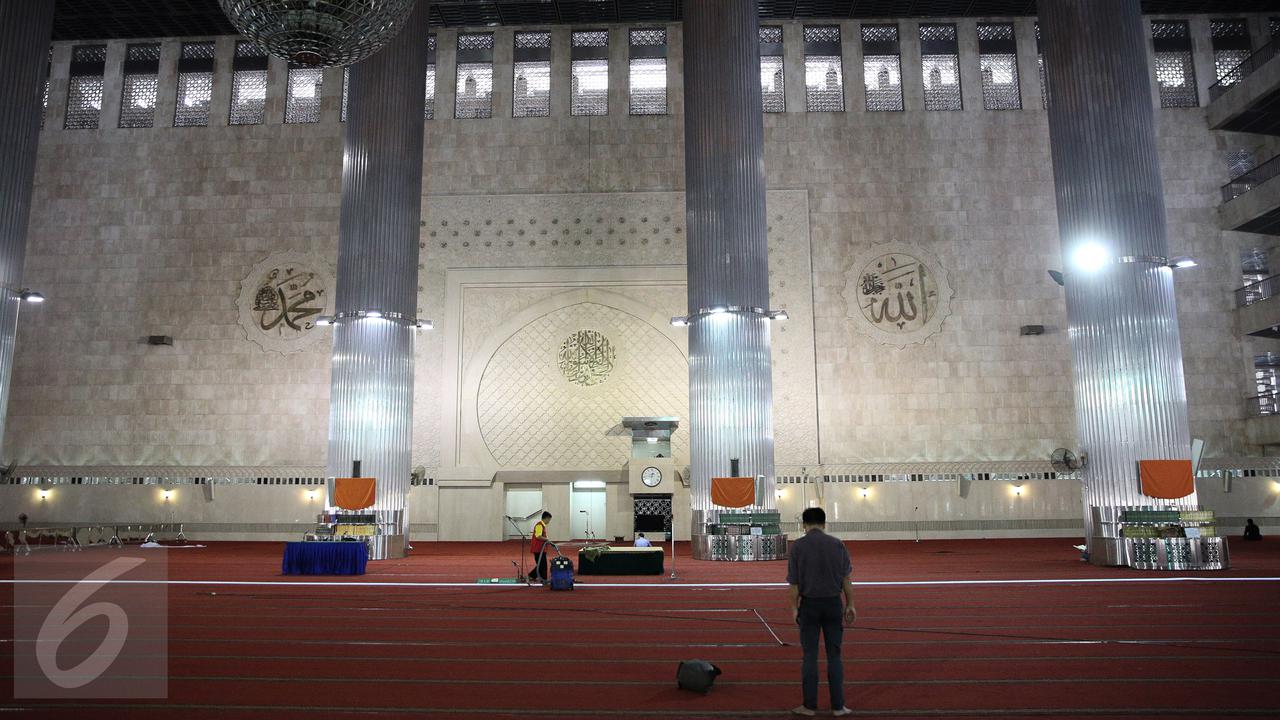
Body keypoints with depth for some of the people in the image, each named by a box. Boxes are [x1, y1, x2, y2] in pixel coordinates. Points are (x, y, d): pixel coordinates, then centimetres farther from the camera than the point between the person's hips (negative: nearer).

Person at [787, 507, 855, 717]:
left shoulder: (797, 546, -6)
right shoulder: (837, 544, -1)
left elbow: (794, 583, -6)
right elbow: (846, 578, 0)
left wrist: (794, 608, 4)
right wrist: (850, 605, 7)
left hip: (809, 605, -1)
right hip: (834, 603, 2)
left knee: (810, 656, 7)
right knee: (834, 656, 9)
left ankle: (810, 706, 13)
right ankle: (838, 706, 13)